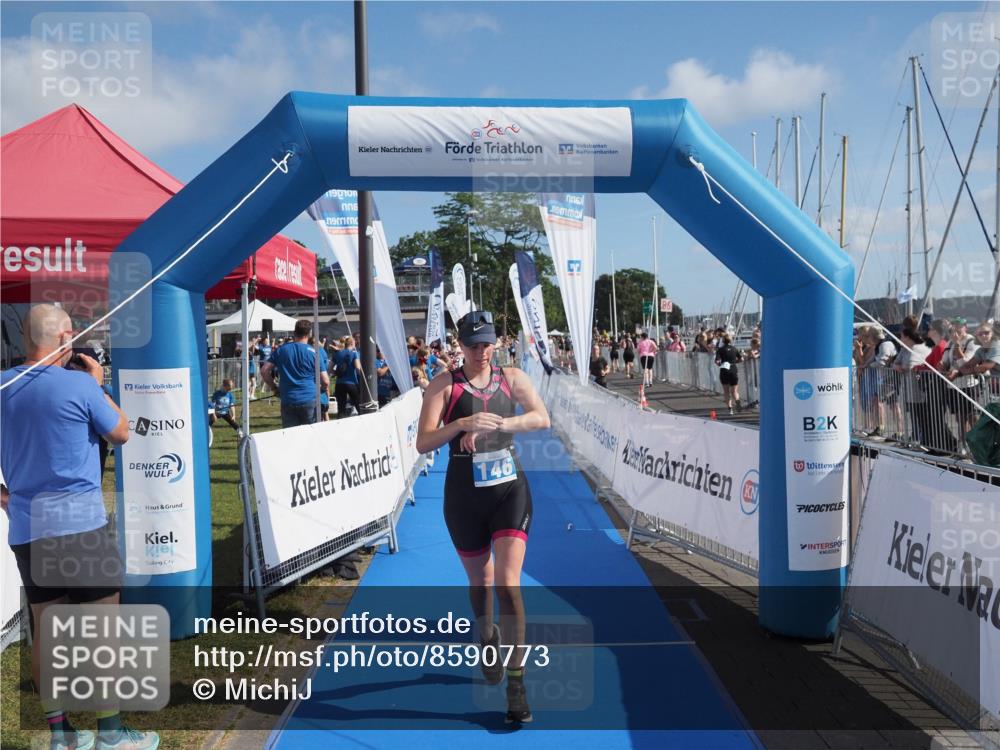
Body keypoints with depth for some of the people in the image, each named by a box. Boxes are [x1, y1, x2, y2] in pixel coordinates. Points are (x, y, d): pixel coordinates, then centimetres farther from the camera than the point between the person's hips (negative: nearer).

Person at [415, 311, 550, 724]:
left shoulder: (512, 377, 3)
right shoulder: (444, 385, -3)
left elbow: (542, 418, -10)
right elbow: (423, 443, -10)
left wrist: (493, 425, -20)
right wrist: (462, 424, -26)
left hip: (510, 488, 0)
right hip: (464, 493, 0)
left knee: (508, 581, -12)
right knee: (479, 581, 17)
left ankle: (515, 682, -2)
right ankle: (488, 639, 49)